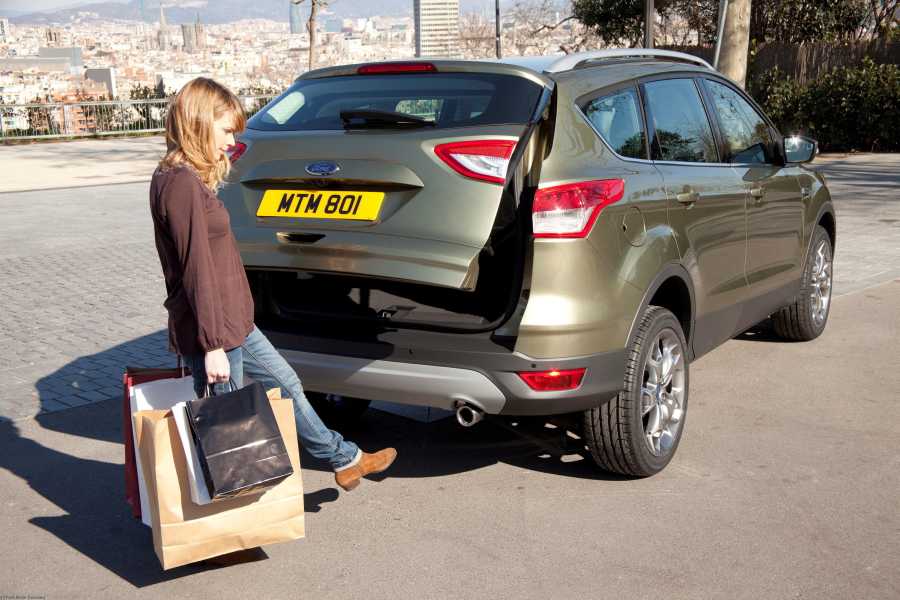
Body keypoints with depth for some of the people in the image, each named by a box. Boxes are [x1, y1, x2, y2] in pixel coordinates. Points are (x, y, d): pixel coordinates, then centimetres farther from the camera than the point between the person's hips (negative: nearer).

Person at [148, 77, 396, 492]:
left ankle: (343, 459, 36)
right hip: (213, 333, -10)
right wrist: (212, 344, -22)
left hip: (234, 324, 10)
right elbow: (196, 270, -23)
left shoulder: (187, 178, 11)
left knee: (285, 383, 20)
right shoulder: (181, 184, -20)